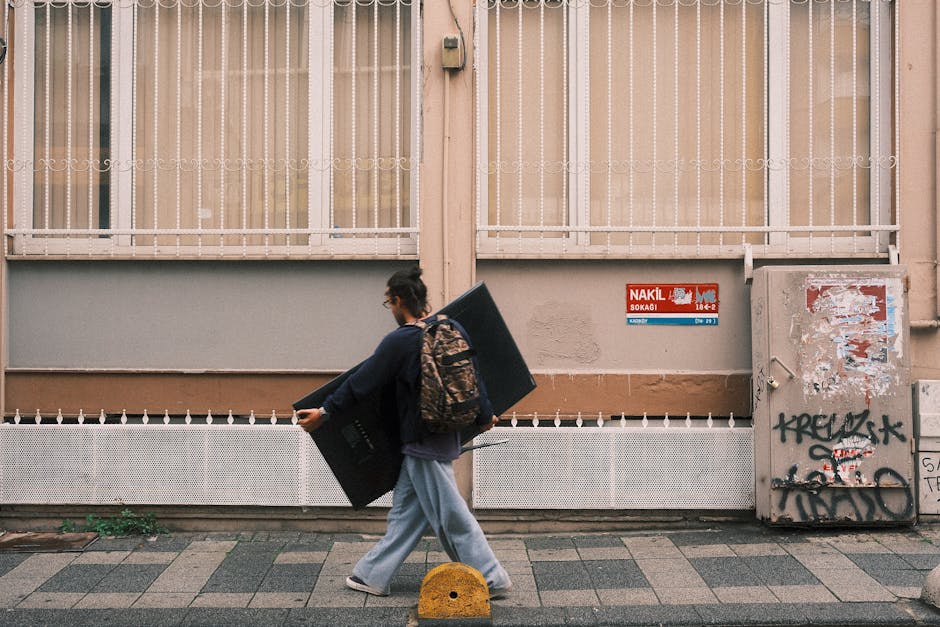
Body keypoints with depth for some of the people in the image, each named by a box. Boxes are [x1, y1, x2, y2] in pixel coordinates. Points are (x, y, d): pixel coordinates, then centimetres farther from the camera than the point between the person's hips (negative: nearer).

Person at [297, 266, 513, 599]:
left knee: (452, 516, 1)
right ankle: (374, 575, 23)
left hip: (424, 443, -9)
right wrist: (485, 416, 25)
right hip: (446, 435, 9)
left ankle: (493, 580, 8)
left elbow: (360, 383, -11)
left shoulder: (398, 342, -17)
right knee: (404, 511, 14)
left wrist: (324, 412, 1)